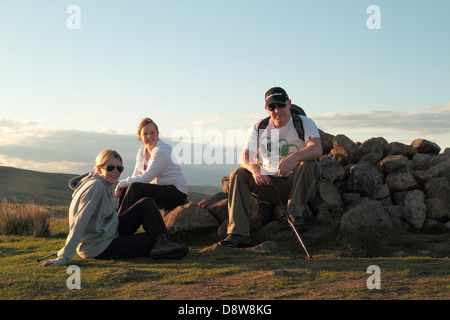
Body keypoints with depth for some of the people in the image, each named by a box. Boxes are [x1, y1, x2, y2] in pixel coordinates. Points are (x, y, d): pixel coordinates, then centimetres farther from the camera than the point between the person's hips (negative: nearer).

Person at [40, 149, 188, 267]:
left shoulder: (108, 184, 4)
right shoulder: (95, 187, -24)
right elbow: (79, 224, -28)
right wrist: (63, 258, -29)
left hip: (111, 233, 9)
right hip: (99, 248, -9)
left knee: (147, 203, 0)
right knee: (153, 239, -13)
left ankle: (162, 243, -4)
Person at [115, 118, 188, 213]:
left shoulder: (163, 151, -19)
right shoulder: (141, 152, 8)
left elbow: (146, 177, -22)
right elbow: (135, 176, 8)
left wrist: (122, 183, -15)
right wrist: (121, 186, -12)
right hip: (159, 189, 8)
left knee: (135, 188, -24)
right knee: (125, 190, -5)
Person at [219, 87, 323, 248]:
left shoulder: (304, 123, -3)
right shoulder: (258, 128, 7)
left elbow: (317, 149, -23)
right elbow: (244, 157, -2)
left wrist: (294, 157, -44)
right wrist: (254, 169, -27)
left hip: (295, 184, -3)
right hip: (267, 182, 3)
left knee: (309, 165, -30)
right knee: (238, 175, -19)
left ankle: (295, 213, -24)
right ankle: (239, 234, -27)